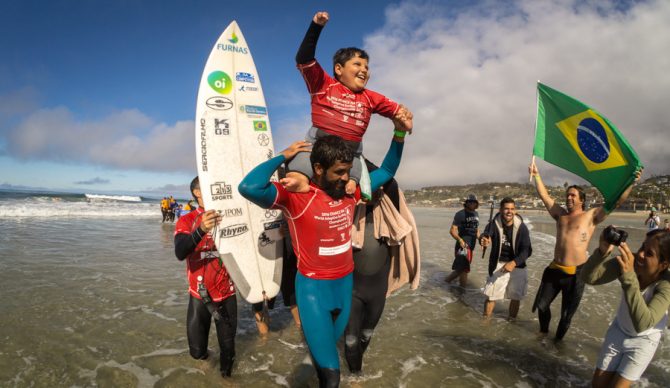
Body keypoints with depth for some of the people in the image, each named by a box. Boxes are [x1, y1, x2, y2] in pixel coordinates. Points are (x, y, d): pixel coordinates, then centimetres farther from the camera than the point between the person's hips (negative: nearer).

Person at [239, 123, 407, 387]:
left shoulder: (350, 193, -1)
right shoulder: (295, 196, -19)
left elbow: (386, 172, 12)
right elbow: (248, 188, -35)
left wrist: (399, 135, -1)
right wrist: (284, 156, -24)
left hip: (346, 284, 6)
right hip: (313, 288, -6)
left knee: (328, 349, 27)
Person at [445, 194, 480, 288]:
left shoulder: (476, 214, 13)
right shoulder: (460, 214, -9)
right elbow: (452, 230, -12)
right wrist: (460, 240, -27)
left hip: (471, 246, 7)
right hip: (463, 245, -7)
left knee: (461, 268, 12)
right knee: (464, 269, -7)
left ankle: (447, 280, 28)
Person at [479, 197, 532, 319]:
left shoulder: (521, 227, -12)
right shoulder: (494, 224, -13)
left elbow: (527, 250, -16)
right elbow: (485, 235, -31)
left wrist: (513, 263, -32)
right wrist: (483, 240, -57)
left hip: (517, 266, 1)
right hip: (498, 264, -1)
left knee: (515, 297, 11)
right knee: (491, 295, 1)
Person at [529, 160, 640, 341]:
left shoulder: (591, 216, -3)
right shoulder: (560, 215, 8)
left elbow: (616, 201, -11)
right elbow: (544, 195, 10)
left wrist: (631, 182, -22)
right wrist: (536, 175, 8)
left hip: (575, 274, -4)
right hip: (554, 270, 4)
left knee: (567, 313, 14)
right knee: (541, 304, 18)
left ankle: (558, 338, 37)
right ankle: (543, 330, 43)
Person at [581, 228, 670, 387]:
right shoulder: (629, 261, -25)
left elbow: (642, 323, -47)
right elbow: (588, 277, -30)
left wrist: (628, 276, -53)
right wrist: (602, 251, -47)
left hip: (642, 342, -3)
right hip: (618, 331, 3)